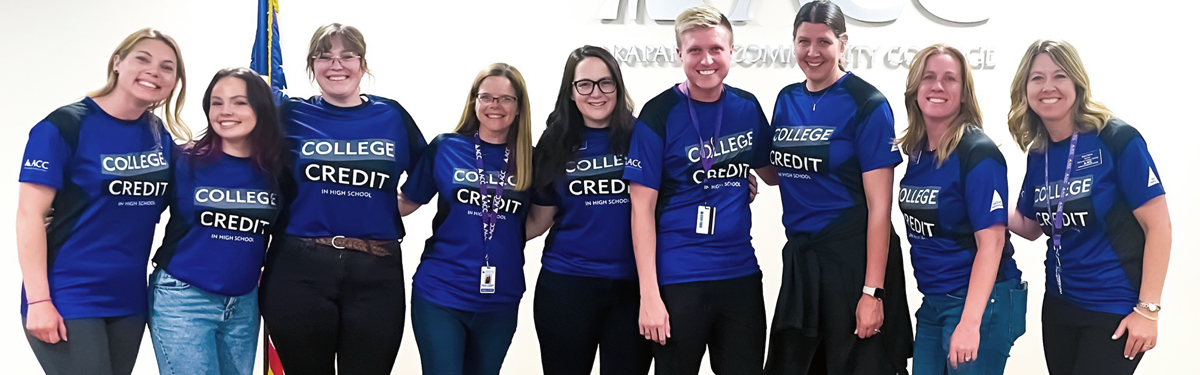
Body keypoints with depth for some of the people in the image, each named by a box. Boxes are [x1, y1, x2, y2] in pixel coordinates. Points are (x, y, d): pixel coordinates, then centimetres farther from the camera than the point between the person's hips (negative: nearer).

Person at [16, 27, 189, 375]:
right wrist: (38, 301, -18)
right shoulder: (66, 126, -9)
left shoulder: (162, 137, 6)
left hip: (129, 300, 6)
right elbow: (30, 213, -12)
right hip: (68, 299, -5)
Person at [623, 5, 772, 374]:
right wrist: (649, 294, -14)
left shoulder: (748, 107, 4)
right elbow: (642, 207, -9)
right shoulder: (659, 115, -8)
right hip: (678, 280, -4)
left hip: (741, 274, 4)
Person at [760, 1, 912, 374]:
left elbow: (879, 205, -15)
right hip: (799, 255, 6)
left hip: (855, 256, -6)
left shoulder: (867, 104, -11)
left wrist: (872, 291, -19)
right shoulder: (787, 100, 7)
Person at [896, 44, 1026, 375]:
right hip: (932, 302, 7)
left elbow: (991, 241, -19)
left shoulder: (978, 153, -15)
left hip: (980, 302, -7)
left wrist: (970, 322, -26)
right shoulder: (916, 150, 6)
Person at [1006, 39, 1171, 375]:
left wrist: (1148, 310, -16)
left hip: (1115, 310, -6)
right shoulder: (1038, 155, 4)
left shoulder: (1117, 140, -14)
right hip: (1058, 306, 6)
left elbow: (1158, 225, -14)